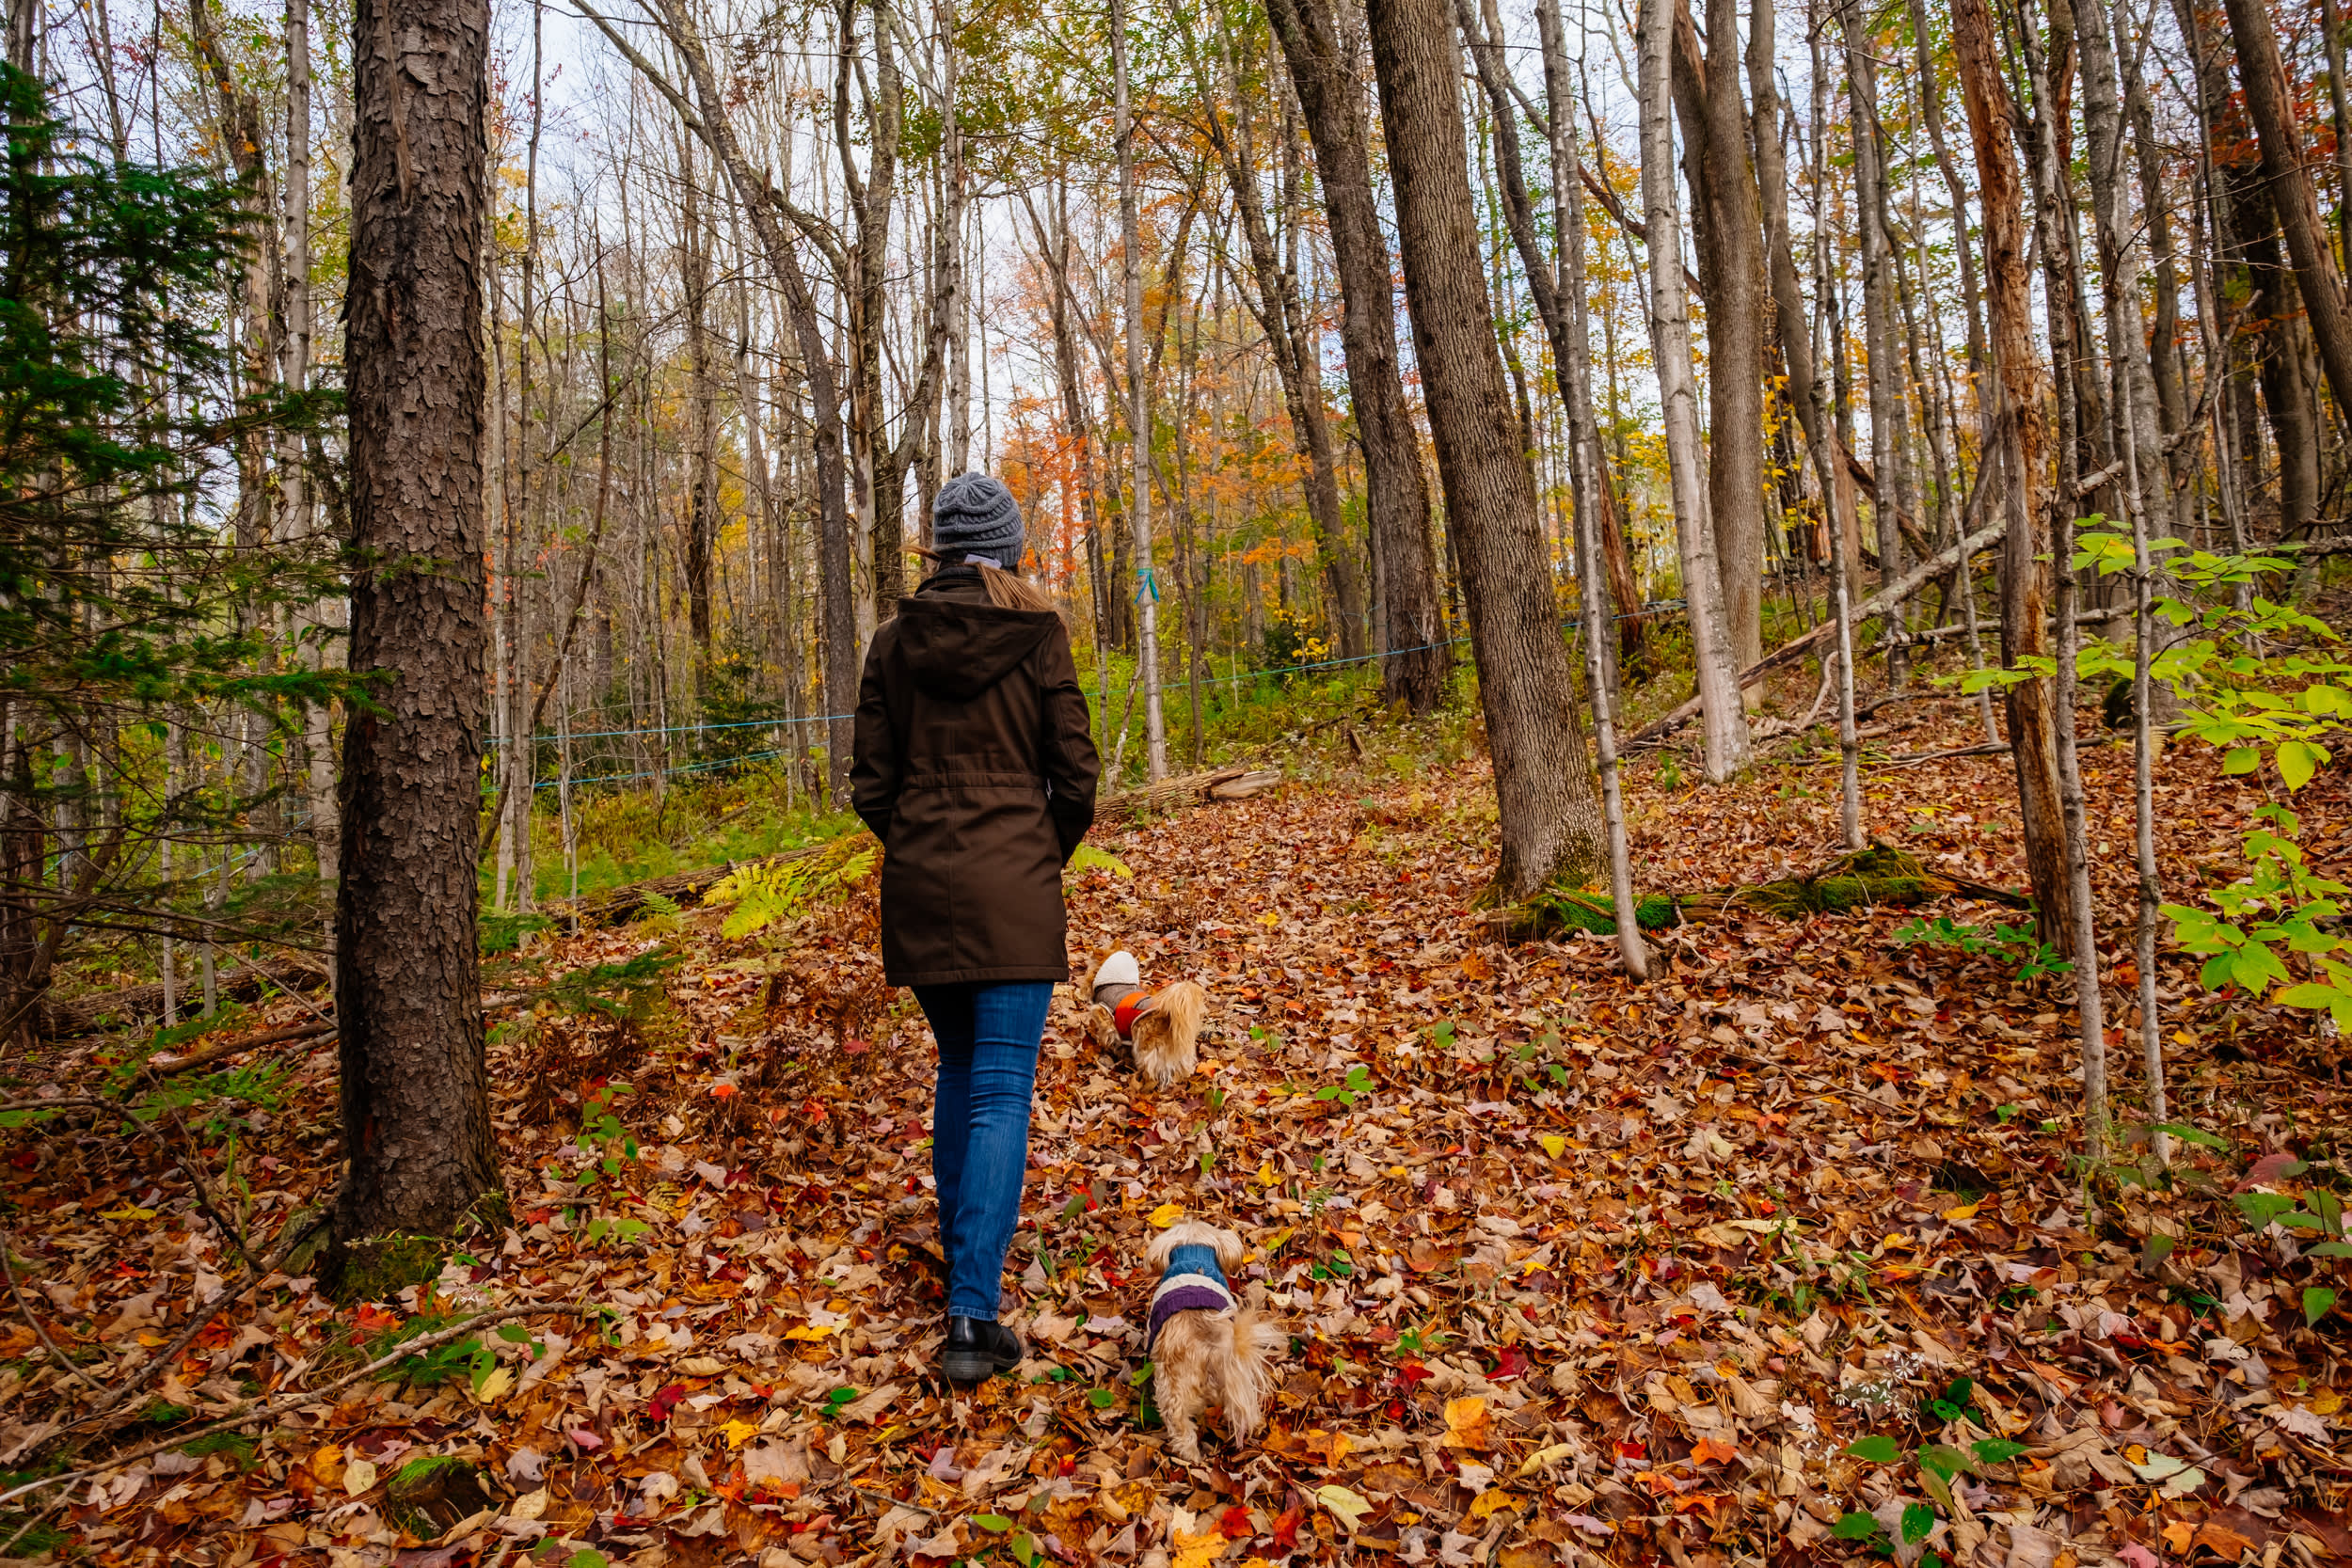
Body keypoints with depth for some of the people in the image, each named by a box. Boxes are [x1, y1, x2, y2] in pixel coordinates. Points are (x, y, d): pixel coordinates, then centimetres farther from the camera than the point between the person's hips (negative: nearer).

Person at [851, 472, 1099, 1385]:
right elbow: (1074, 773, -3)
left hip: (919, 887, 4)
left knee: (958, 1067, 22)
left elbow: (872, 784, 3)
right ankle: (973, 1313, -5)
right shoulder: (1038, 633, -4)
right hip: (1014, 885, -4)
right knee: (1001, 1091, -1)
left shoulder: (895, 641, 3)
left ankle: (960, 1250, 35)